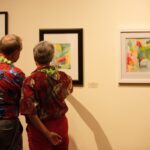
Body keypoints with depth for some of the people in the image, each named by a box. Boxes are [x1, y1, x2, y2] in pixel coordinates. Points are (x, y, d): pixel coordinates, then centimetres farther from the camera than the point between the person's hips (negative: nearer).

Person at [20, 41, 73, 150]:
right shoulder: (63, 76, -6)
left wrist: (47, 133, -15)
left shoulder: (30, 81, -18)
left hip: (39, 128, -4)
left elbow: (30, 112, -21)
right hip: (61, 125, 4)